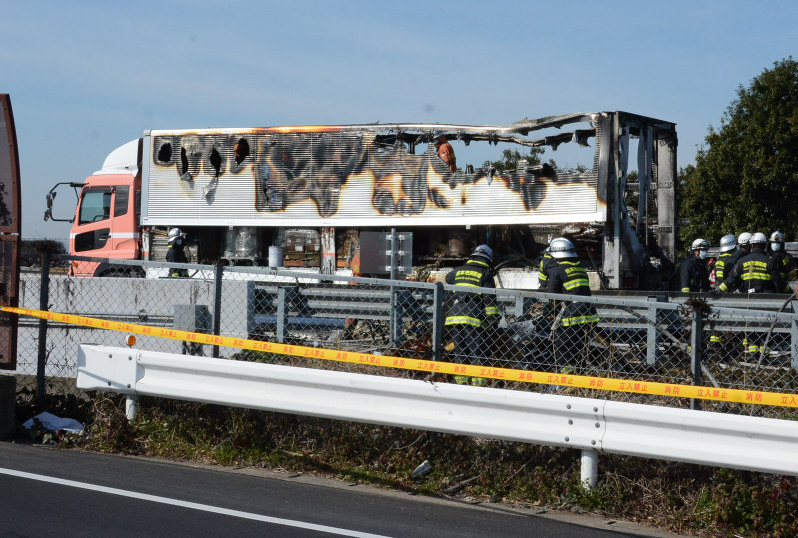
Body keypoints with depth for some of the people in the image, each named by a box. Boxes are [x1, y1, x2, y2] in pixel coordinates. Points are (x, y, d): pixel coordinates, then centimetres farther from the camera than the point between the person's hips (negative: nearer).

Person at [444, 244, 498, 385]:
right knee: (477, 352, -2)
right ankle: (478, 382, -7)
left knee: (460, 352, 13)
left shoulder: (458, 271, 17)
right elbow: (489, 299, -5)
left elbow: (448, 278, 40)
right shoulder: (485, 273, 2)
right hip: (473, 319, -5)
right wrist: (493, 318, -5)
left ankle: (461, 380, 14)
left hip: (454, 317, 5)